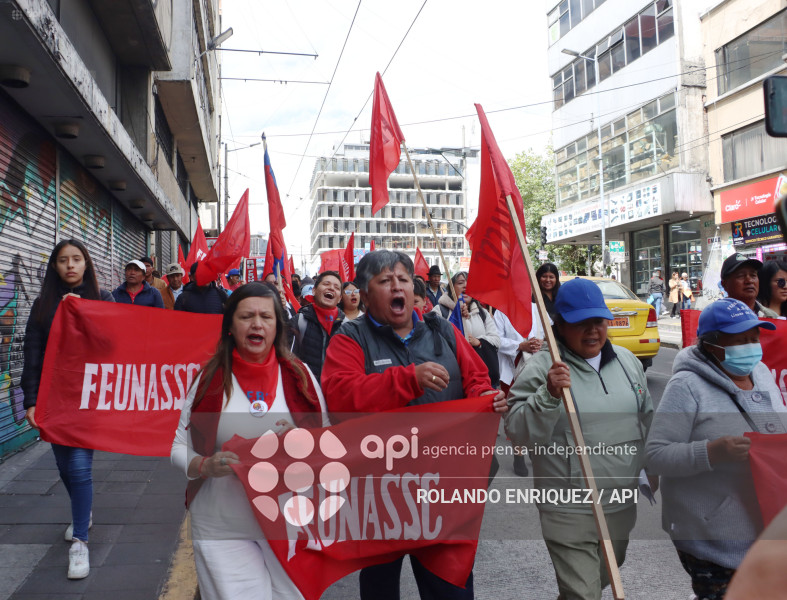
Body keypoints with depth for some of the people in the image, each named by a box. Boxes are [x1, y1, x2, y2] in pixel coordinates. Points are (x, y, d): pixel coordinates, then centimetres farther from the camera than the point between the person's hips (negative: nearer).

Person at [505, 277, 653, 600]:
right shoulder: (541, 369, -15)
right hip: (569, 511, -6)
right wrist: (547, 395, -32)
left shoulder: (627, 360, 5)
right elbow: (516, 431, -19)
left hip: (623, 503, 7)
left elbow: (646, 420, 17)